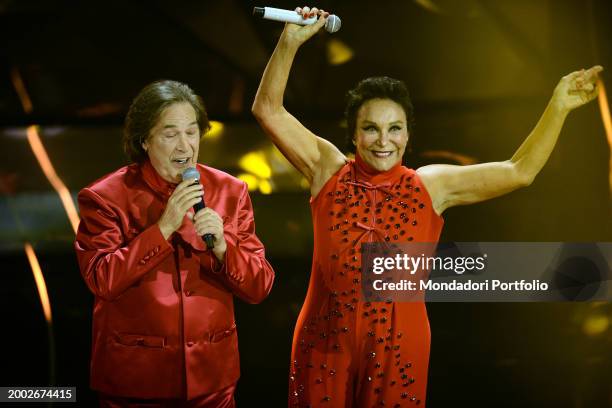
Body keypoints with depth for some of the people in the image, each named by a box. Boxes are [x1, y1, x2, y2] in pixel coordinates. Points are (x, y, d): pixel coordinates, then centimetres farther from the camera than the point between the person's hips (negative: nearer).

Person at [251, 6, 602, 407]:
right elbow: (268, 109, -1)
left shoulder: (432, 185, 1)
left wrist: (558, 107, -5)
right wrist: (290, 42, -11)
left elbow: (519, 171, 2)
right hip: (324, 342, 0)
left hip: (397, 346, 1)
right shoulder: (329, 170, 0)